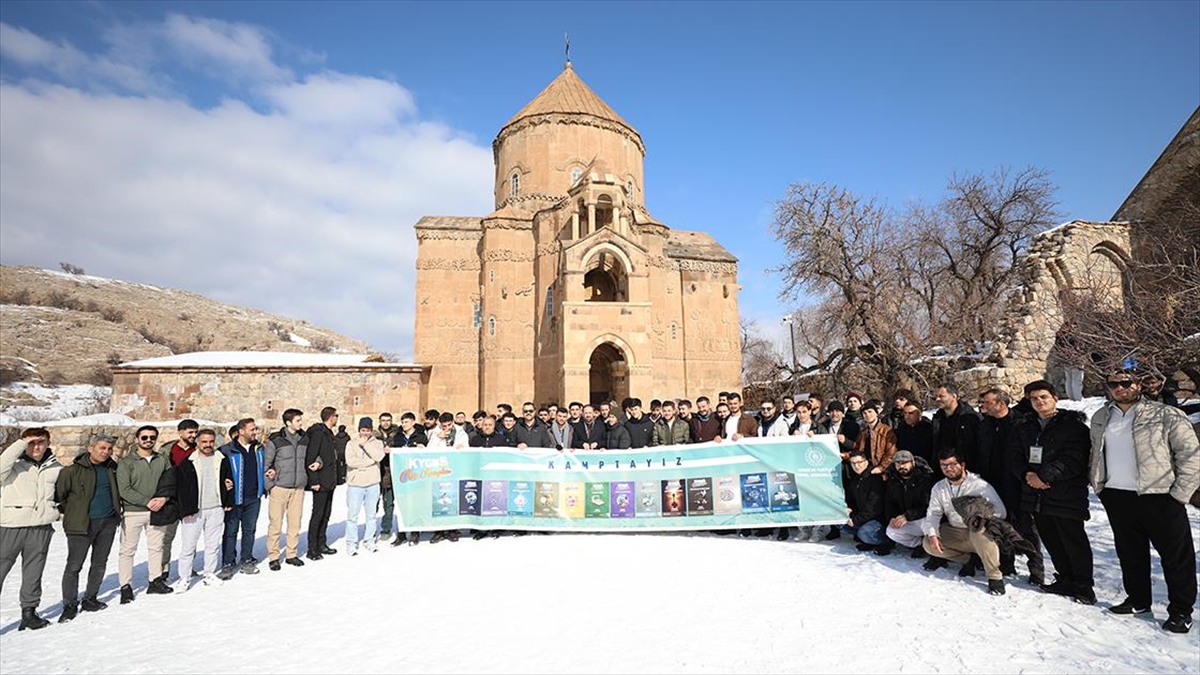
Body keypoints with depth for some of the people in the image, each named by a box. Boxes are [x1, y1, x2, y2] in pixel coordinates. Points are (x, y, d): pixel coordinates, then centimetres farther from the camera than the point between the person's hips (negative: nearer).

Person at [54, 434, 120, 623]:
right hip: (81, 524, -5)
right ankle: (70, 605, 11)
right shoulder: (73, 471, -9)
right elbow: (58, 493, -6)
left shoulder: (112, 469, 7)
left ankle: (90, 599, 25)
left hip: (108, 522, 5)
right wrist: (69, 512, -1)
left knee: (100, 563, 12)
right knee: (74, 565, -1)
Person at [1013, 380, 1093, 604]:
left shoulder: (1073, 424, -5)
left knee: (1074, 541, 0)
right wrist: (1027, 474, -7)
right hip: (1036, 495, 6)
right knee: (1052, 542, 14)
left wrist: (1044, 476, -19)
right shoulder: (1025, 428, 14)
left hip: (1066, 495, -6)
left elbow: (1073, 459, -15)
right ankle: (1065, 580, 29)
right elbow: (1017, 457, 13)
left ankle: (1083, 587, 12)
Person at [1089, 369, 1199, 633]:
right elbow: (1095, 454, 21)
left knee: (1177, 555, 5)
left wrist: (1179, 494, -9)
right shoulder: (1100, 418, 10)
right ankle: (1138, 599, 29)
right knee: (1130, 552, 15)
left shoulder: (1166, 416, -6)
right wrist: (1098, 485, 13)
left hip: (1158, 496, -5)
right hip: (1116, 496, 5)